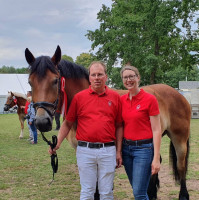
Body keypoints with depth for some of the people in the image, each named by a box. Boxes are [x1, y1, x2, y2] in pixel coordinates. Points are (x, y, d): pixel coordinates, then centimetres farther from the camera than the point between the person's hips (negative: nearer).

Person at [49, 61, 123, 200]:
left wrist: (118, 152, 3)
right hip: (85, 150, 0)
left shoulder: (115, 97, 4)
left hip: (108, 150, 1)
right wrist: (58, 143, -7)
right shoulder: (79, 97, 2)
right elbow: (68, 123, 5)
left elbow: (119, 126, 7)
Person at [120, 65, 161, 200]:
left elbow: (156, 130, -10)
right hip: (126, 147, 6)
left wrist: (156, 158, -14)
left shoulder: (150, 99, -10)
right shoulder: (122, 100, 6)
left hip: (143, 148, -6)